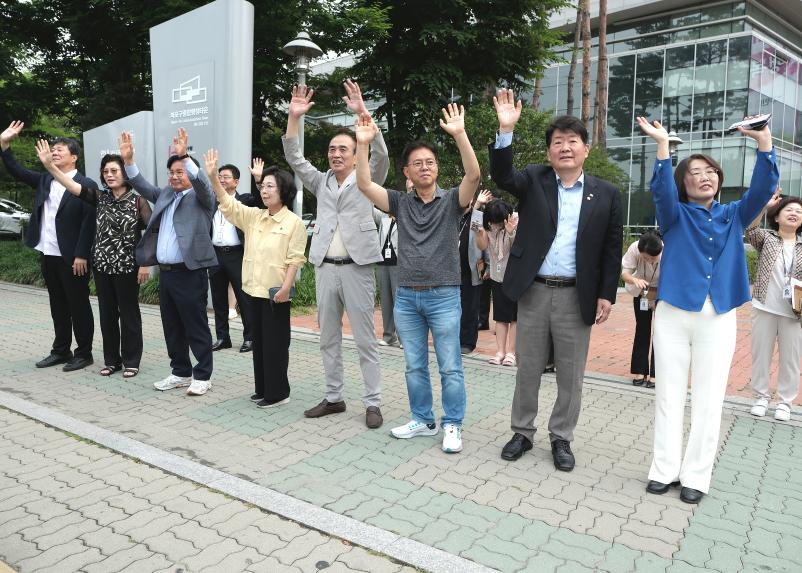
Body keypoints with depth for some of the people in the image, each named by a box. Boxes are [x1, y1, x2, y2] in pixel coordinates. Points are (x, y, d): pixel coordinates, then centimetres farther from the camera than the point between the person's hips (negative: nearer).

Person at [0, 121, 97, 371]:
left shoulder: (86, 185, -9)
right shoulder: (44, 180, 12)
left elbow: (89, 222, -13)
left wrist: (81, 255, -17)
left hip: (72, 257, -7)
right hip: (47, 255, 7)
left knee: (78, 306, 2)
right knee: (58, 306, 15)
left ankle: (84, 353, 12)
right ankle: (61, 350, 25)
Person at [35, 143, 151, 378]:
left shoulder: (137, 201, -5)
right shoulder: (100, 198, 7)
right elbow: (72, 186, -3)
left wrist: (145, 263, -12)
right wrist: (49, 164, -15)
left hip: (127, 267, -4)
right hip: (102, 266, 5)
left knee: (129, 314, 4)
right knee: (107, 314, 10)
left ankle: (131, 361, 15)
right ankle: (111, 360, 22)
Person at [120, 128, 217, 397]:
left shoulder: (201, 197, -2)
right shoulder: (165, 195, 17)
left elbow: (202, 182, -21)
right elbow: (143, 187, 17)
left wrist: (185, 156, -31)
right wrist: (128, 160, 4)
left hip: (190, 273, -7)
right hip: (165, 272, 8)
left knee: (196, 328, 0)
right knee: (172, 328, 14)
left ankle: (202, 375, 11)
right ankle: (180, 372, 26)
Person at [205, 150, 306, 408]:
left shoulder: (294, 222, -8)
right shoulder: (253, 216, 9)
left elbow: (295, 259, -11)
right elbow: (228, 204, 0)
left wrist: (286, 287, -19)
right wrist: (212, 176, -13)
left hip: (275, 292, -7)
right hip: (253, 289, 7)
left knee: (275, 342, 1)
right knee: (258, 340, 14)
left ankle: (277, 392, 12)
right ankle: (262, 388, 25)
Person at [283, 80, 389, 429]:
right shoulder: (321, 183, 14)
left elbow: (381, 154, -13)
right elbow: (294, 158, 6)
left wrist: (362, 112, -22)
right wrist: (294, 117, -6)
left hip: (357, 269, -4)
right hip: (325, 269, 5)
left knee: (365, 340, 0)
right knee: (328, 339, 11)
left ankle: (372, 403, 8)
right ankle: (333, 398, 23)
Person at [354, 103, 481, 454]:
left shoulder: (452, 201, -1)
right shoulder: (400, 203, 6)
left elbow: (474, 175, -18)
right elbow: (364, 184, -4)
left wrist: (459, 134, -28)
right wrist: (363, 144, -15)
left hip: (444, 296, -3)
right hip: (406, 297, 3)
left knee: (450, 367, 3)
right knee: (414, 366, 13)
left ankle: (452, 426, 17)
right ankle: (423, 420, 28)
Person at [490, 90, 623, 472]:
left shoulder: (606, 194, 3)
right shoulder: (533, 181, 4)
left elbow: (612, 249, 4)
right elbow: (501, 176, -15)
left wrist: (607, 294, -2)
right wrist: (505, 130, -27)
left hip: (577, 296, 0)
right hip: (533, 292, 0)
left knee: (571, 375, 9)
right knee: (527, 370, 11)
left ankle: (561, 438, 26)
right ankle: (522, 433, 28)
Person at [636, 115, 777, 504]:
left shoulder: (733, 216, 12)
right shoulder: (675, 215, 5)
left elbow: (762, 189, -4)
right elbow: (661, 191, -15)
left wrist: (764, 143, -16)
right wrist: (662, 144, -27)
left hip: (718, 318, 2)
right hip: (673, 314, -1)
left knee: (708, 399, 4)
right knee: (669, 395, 4)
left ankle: (696, 476, 14)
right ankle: (665, 469, 14)